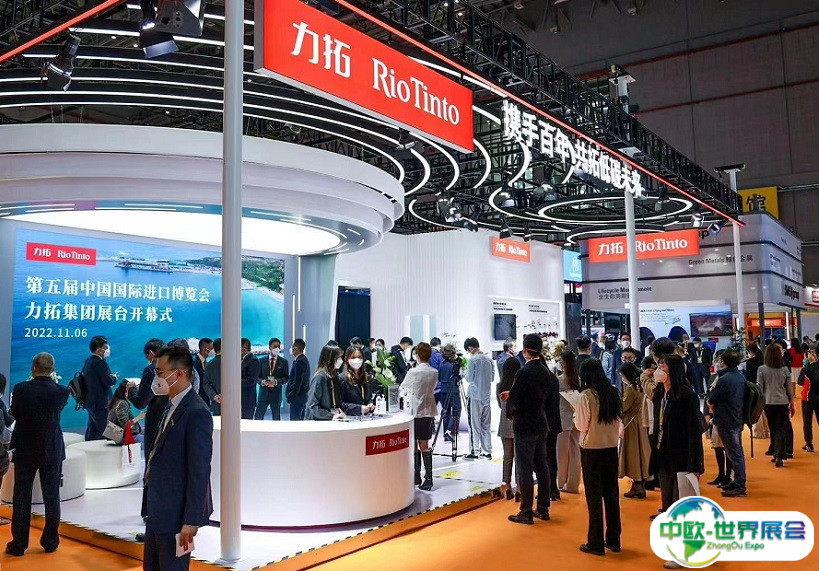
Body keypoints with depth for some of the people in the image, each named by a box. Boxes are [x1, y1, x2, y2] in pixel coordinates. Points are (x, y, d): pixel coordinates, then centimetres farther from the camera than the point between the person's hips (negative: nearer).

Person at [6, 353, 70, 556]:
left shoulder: (20, 389, -14)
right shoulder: (62, 392, -10)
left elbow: (13, 414, 3)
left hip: (25, 450, -1)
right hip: (52, 451, 1)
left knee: (22, 498, 9)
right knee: (52, 497, 9)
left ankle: (19, 544, 15)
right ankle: (50, 542, 17)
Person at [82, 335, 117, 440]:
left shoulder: (88, 361, 8)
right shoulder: (100, 362, -19)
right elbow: (109, 382, -23)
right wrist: (114, 377, -1)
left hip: (90, 402, 9)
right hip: (101, 404, -9)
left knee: (92, 431, 17)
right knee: (104, 432, -4)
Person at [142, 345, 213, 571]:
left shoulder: (196, 412, -21)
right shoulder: (171, 406, 9)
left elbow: (200, 471, -22)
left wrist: (191, 520, -22)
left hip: (176, 514, -9)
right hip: (158, 510, 9)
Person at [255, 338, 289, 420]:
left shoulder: (284, 362, 3)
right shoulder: (262, 361, 7)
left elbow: (286, 378, 0)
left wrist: (276, 382, -17)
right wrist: (262, 381, -15)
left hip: (276, 393, -1)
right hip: (263, 393, 1)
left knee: (276, 418, 6)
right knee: (258, 417, 0)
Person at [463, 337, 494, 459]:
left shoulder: (472, 360, -12)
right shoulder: (488, 359, 7)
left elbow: (469, 378, -11)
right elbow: (492, 377, 12)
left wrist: (465, 373, 8)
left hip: (475, 395, -6)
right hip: (487, 395, 6)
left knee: (474, 424, 0)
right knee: (485, 425, 12)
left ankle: (475, 451, 1)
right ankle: (487, 451, 14)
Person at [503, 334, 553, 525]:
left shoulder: (524, 372, -20)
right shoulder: (544, 371, 4)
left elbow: (514, 400, -19)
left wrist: (510, 413, 3)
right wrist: (511, 395, 15)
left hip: (524, 427, -8)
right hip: (541, 425, 8)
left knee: (525, 469, -1)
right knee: (542, 467, 14)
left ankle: (526, 512, 5)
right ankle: (543, 509, 23)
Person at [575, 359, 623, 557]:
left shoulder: (586, 396, -15)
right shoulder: (614, 393, 1)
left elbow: (581, 425, -10)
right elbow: (619, 421, 8)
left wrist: (576, 414, 8)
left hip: (591, 449, -5)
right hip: (611, 447, 5)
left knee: (594, 496, 3)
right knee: (611, 493, 14)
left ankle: (596, 543, 9)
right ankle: (613, 540, 23)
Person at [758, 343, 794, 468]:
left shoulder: (762, 369, -7)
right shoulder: (785, 369, -3)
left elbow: (759, 388, -5)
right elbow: (789, 389, 4)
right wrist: (792, 404, 15)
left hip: (768, 403, 0)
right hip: (783, 403, 0)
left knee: (773, 429, 15)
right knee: (781, 429, 2)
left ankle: (774, 452, 26)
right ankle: (778, 456, -6)